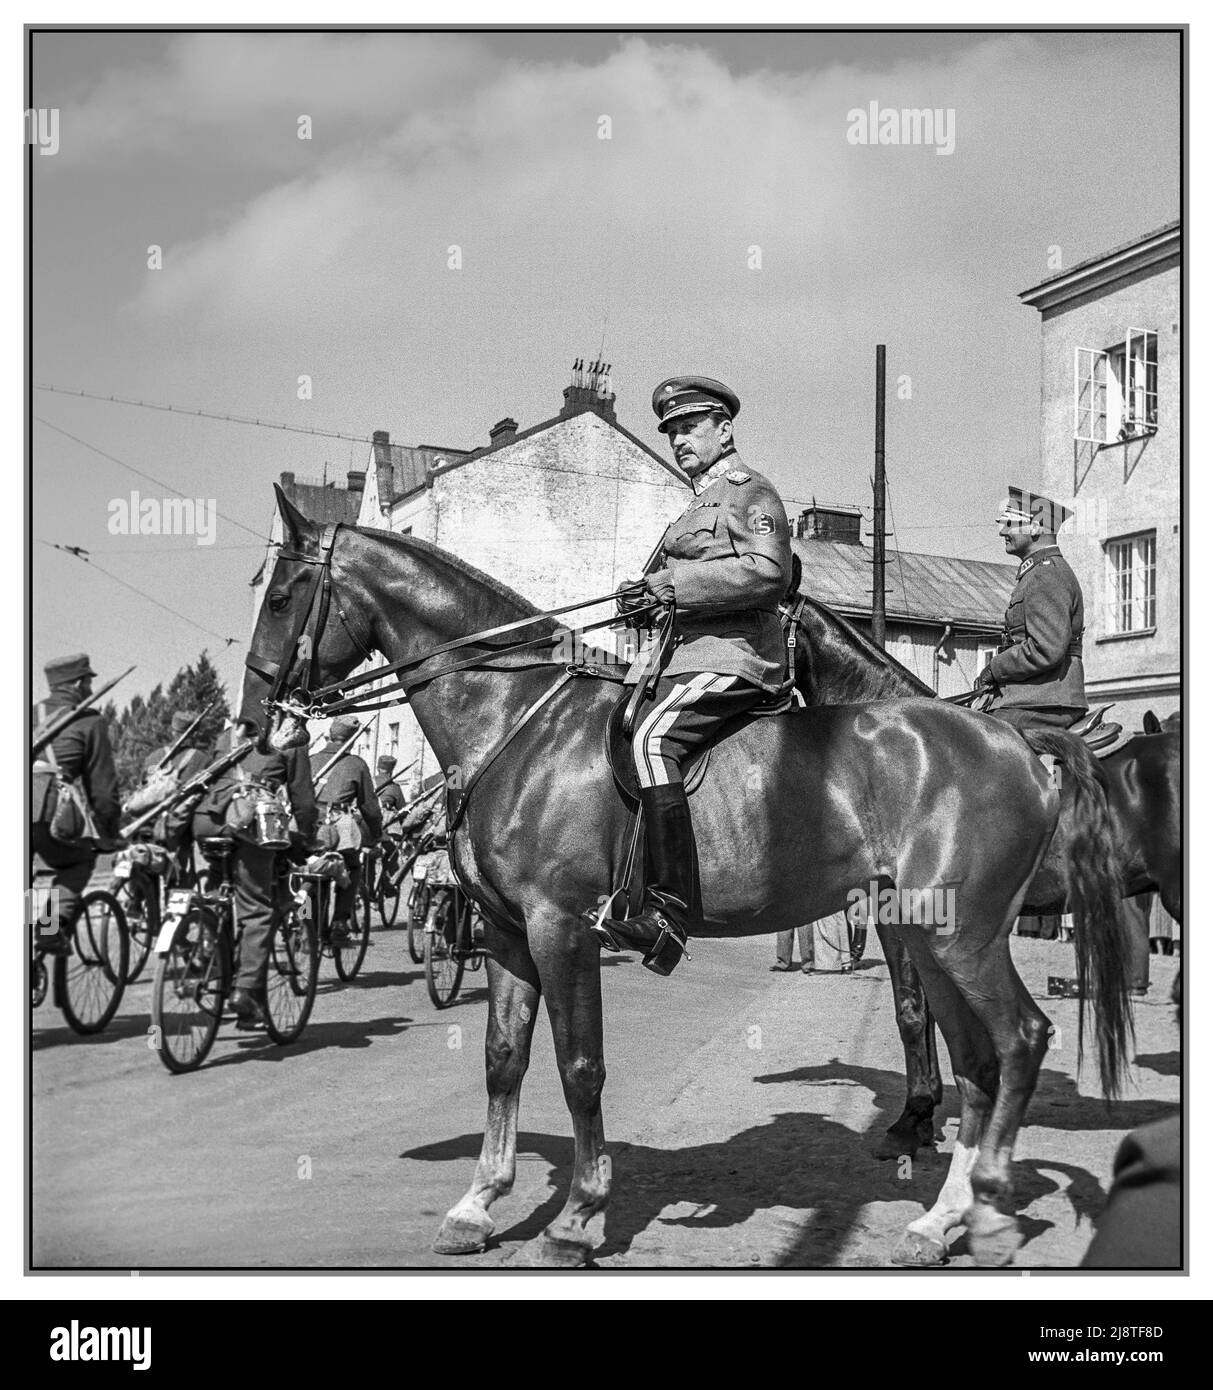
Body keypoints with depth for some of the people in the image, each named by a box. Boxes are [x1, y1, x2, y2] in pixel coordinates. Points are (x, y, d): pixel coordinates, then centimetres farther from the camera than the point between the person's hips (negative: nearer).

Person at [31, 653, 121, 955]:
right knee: (80, 861, 24)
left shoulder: (31, 716, 26)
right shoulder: (89, 722, 12)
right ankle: (57, 923, 2)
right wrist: (110, 834, 21)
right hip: (48, 812, -3)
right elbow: (103, 787, 10)